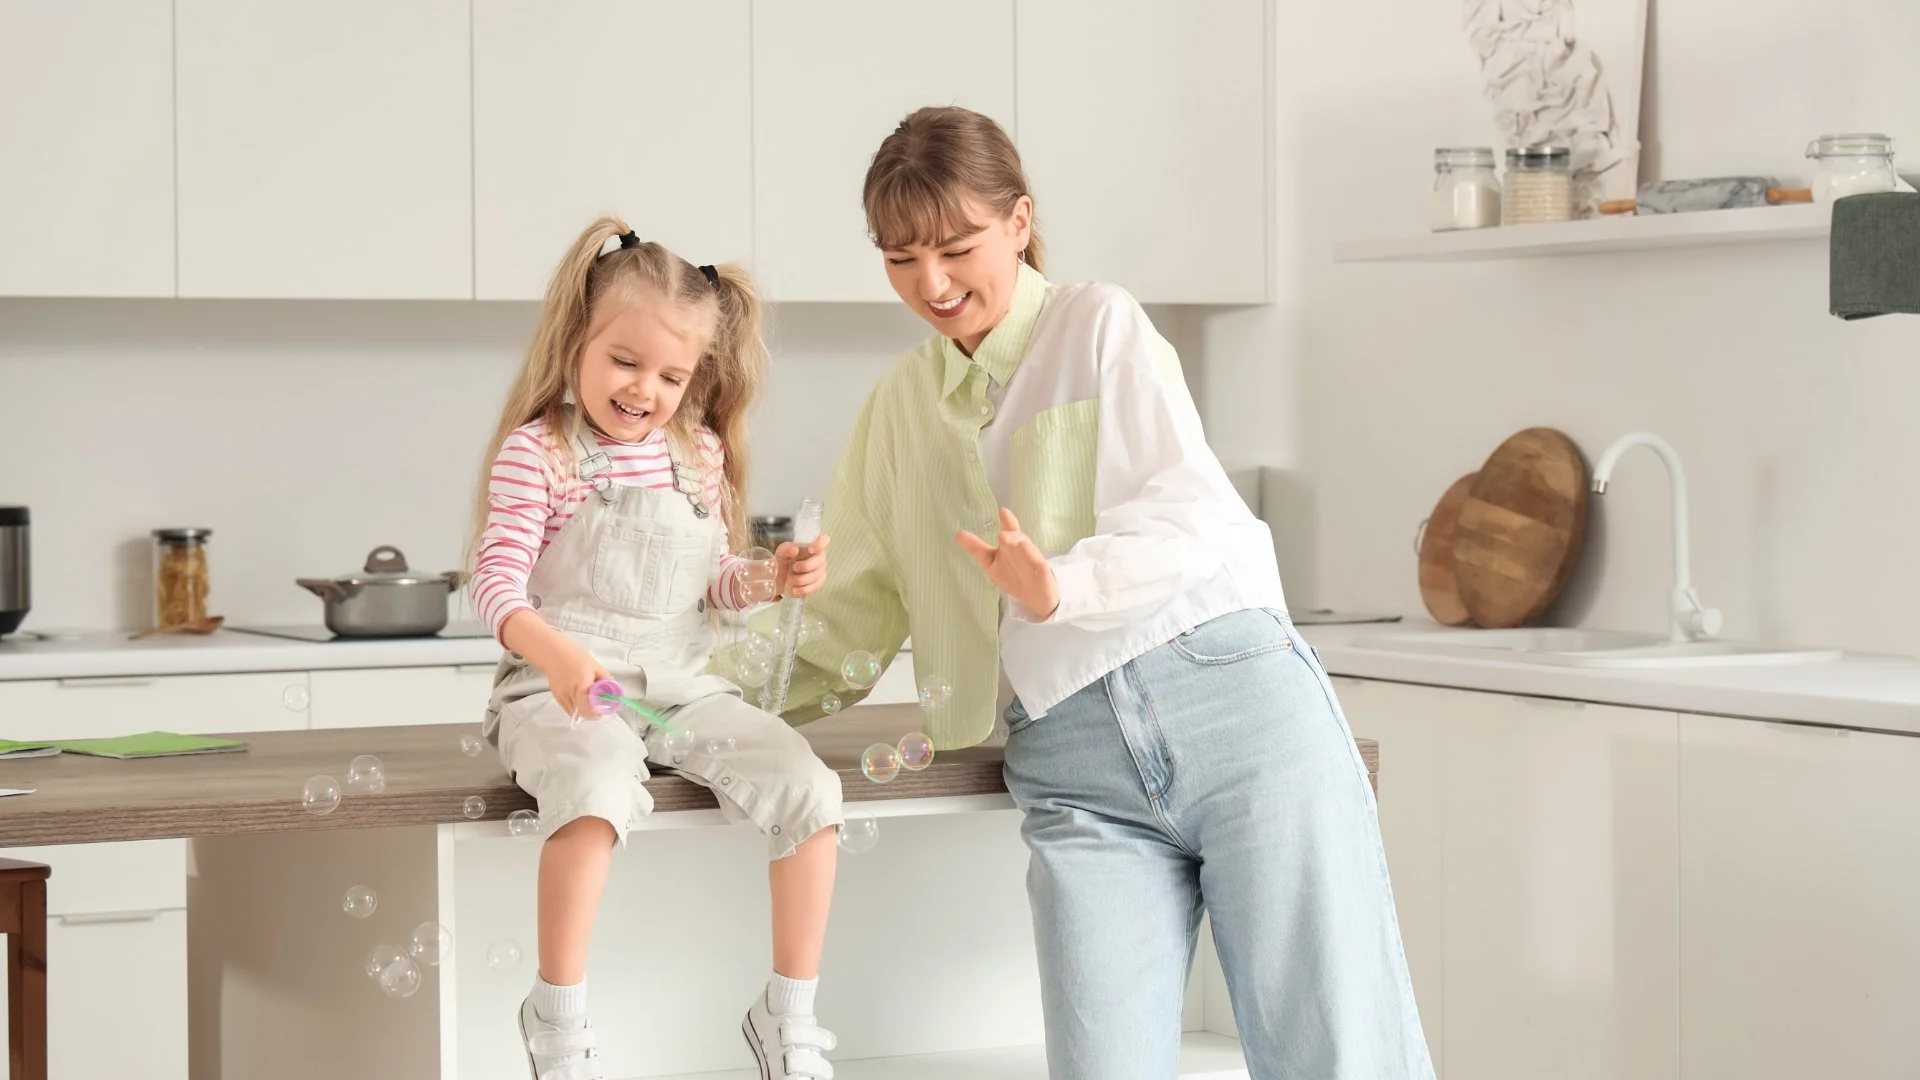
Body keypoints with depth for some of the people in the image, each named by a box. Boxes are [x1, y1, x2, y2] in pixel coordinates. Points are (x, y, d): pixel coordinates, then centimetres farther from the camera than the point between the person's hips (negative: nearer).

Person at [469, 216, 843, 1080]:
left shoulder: (699, 453, 11)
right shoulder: (537, 451, -6)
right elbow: (498, 583, -13)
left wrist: (771, 579, -1)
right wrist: (555, 656, -32)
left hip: (682, 683, 5)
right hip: (568, 686, -5)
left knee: (807, 790, -15)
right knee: (597, 791, -38)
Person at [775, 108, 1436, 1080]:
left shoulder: (1100, 326, 7)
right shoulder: (902, 402, 20)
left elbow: (1190, 512, -6)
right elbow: (854, 601, 25)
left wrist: (1065, 586, -24)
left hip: (1232, 697, -3)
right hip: (1073, 761, 4)